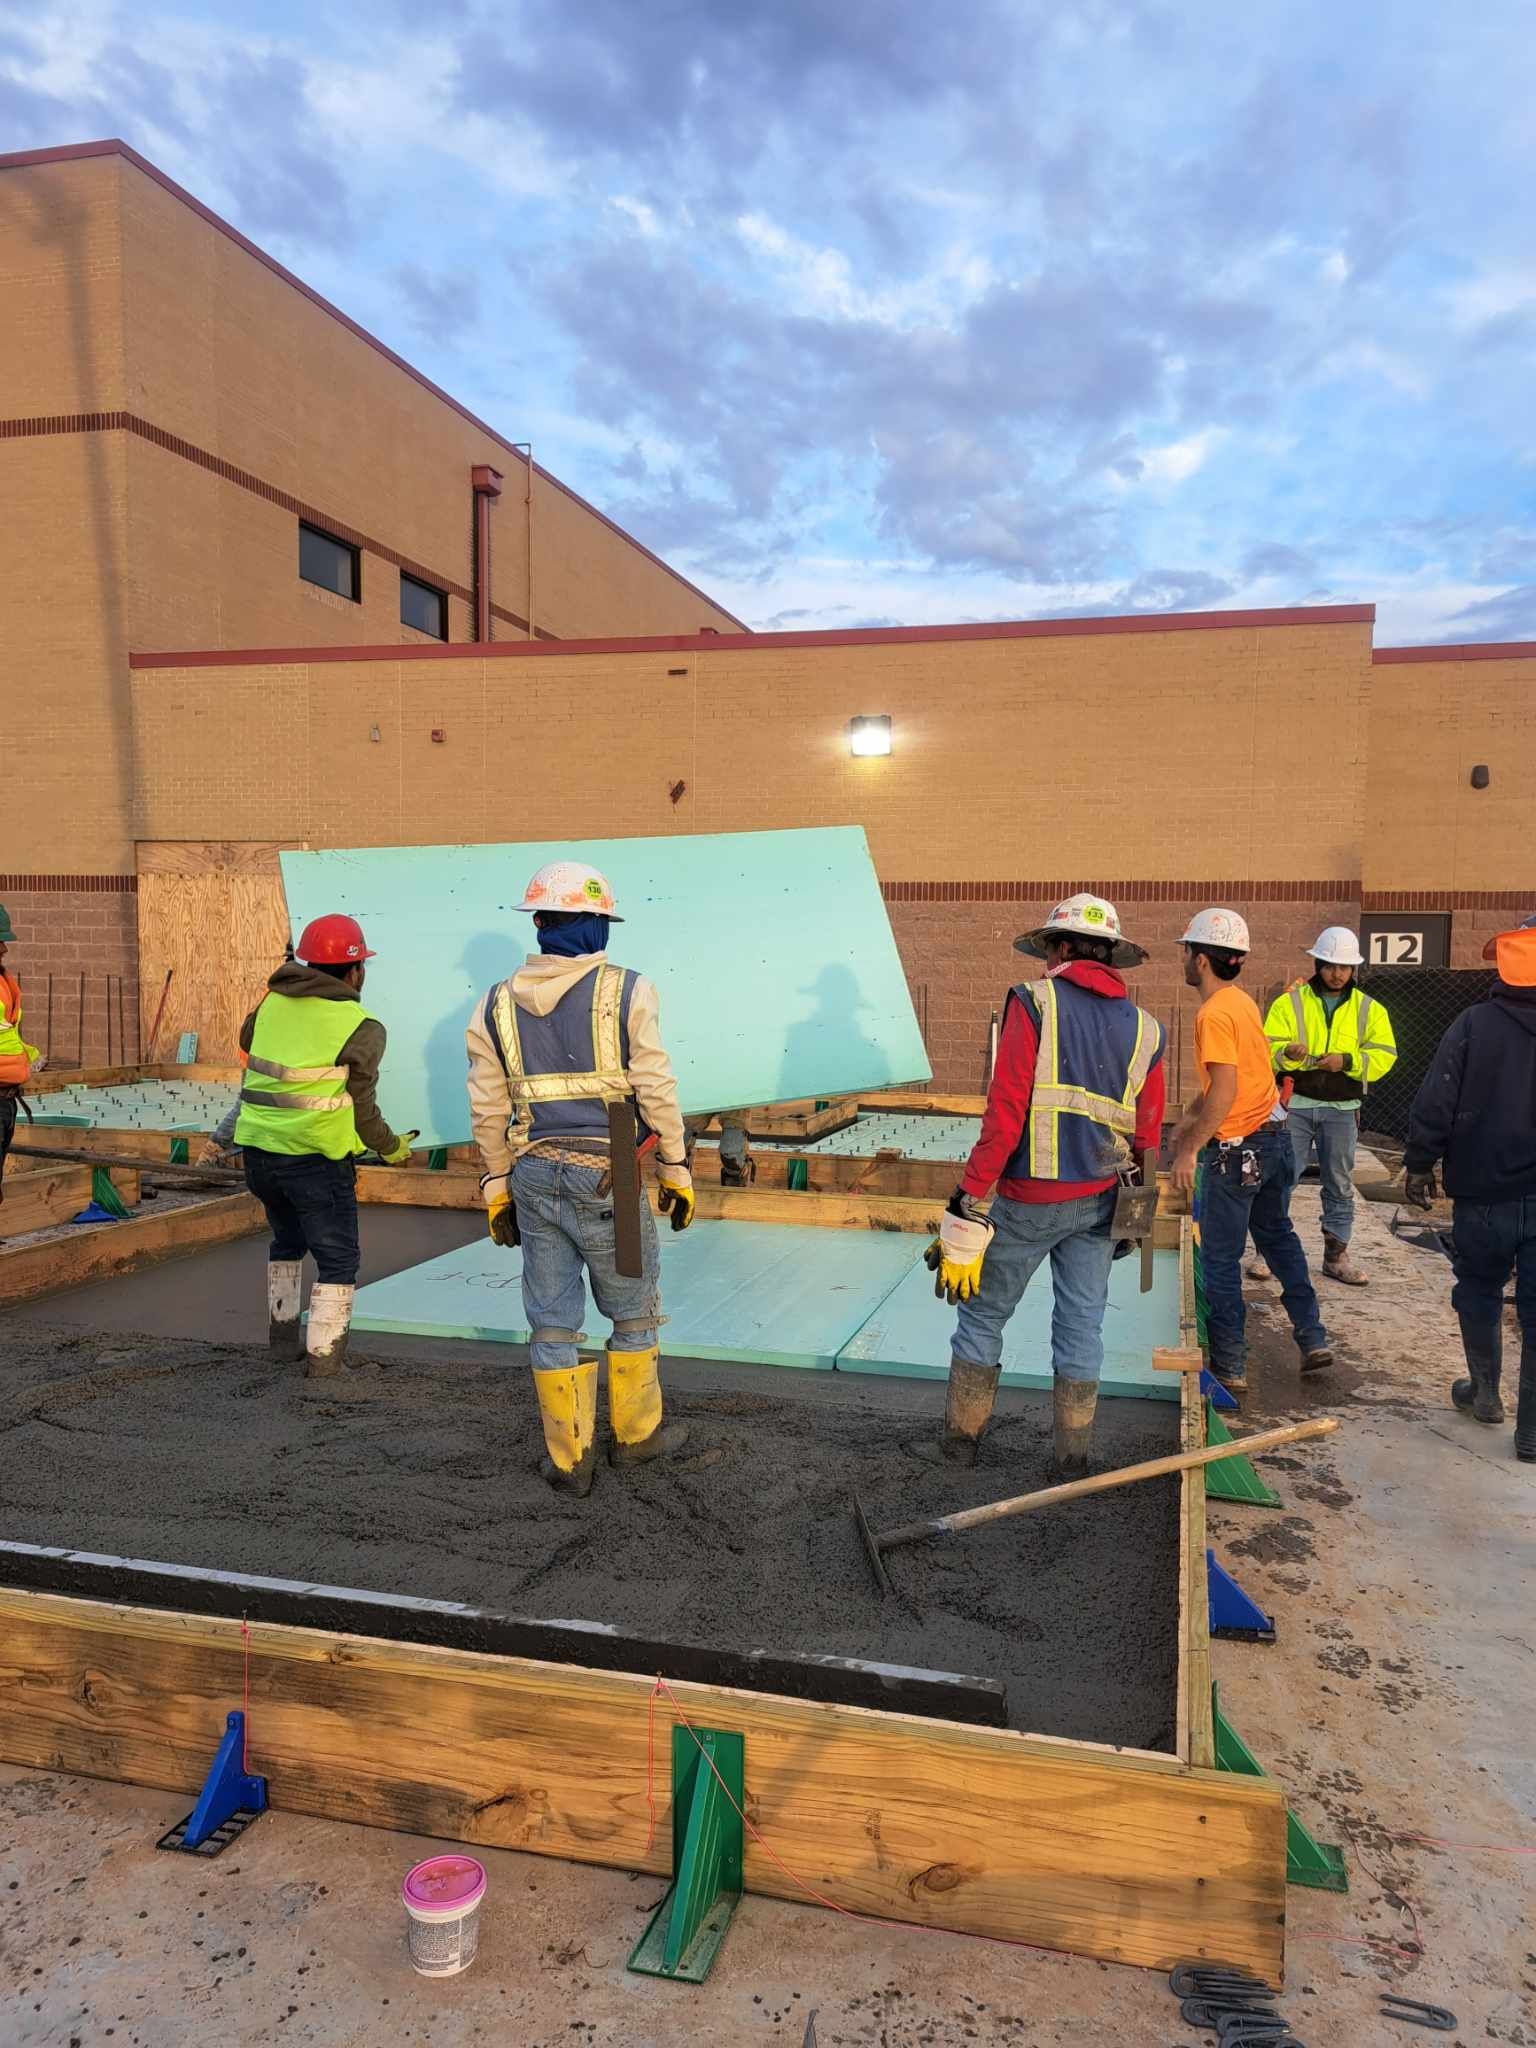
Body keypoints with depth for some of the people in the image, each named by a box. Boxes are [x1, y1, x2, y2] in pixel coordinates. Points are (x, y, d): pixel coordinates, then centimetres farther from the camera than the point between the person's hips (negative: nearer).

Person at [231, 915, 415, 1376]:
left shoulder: (272, 1003, 7)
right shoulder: (360, 1027, -8)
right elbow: (361, 1106, -5)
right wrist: (391, 1148, 10)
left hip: (258, 1148, 6)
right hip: (316, 1156, -6)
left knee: (287, 1239, 28)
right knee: (338, 1256, 7)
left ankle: (283, 1335, 34)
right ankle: (324, 1354, 6)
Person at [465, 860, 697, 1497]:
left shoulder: (497, 1004, 3)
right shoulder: (625, 994, -8)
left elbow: (488, 1111, 6)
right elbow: (657, 1094, -8)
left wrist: (498, 1186, 16)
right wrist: (675, 1171, 2)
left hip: (534, 1178, 4)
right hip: (607, 1179, -3)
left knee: (553, 1322, 12)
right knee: (632, 1313, 16)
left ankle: (569, 1459, 21)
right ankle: (635, 1432, 31)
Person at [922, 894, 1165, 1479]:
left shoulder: (1035, 1003, -10)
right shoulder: (1144, 1029, 6)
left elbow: (1005, 1114, -17)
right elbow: (1146, 1136, 9)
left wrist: (969, 1205, -13)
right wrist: (1129, 1208, 22)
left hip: (1030, 1197, -4)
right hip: (1099, 1201, 5)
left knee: (982, 1315, 12)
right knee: (1081, 1326, 13)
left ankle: (960, 1439, 25)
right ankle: (1071, 1458, 23)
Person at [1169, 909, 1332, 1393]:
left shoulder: (1214, 1013, -18)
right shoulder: (1242, 1002, 11)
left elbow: (1224, 1091, -25)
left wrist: (1190, 1150, -20)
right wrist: (1188, 1123, 22)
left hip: (1236, 1150, -9)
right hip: (1274, 1136, 9)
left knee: (1220, 1256, 3)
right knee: (1277, 1236, 22)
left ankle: (1229, 1362, 11)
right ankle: (1313, 1339, 26)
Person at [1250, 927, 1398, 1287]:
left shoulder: (1369, 1009, 7)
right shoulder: (1288, 1003, 2)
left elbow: (1384, 1055, -1)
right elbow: (1268, 1049, -6)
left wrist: (1347, 1061, -18)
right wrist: (1287, 1053, -28)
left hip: (1342, 1109, 2)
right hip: (1296, 1104, -2)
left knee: (1340, 1185, 10)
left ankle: (1336, 1256, 20)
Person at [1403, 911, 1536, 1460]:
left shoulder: (1474, 1025, -10)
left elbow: (1435, 1104, -12)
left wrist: (1419, 1165, 0)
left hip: (1483, 1194, -1)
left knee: (1479, 1294, 19)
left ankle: (1484, 1394, 31)